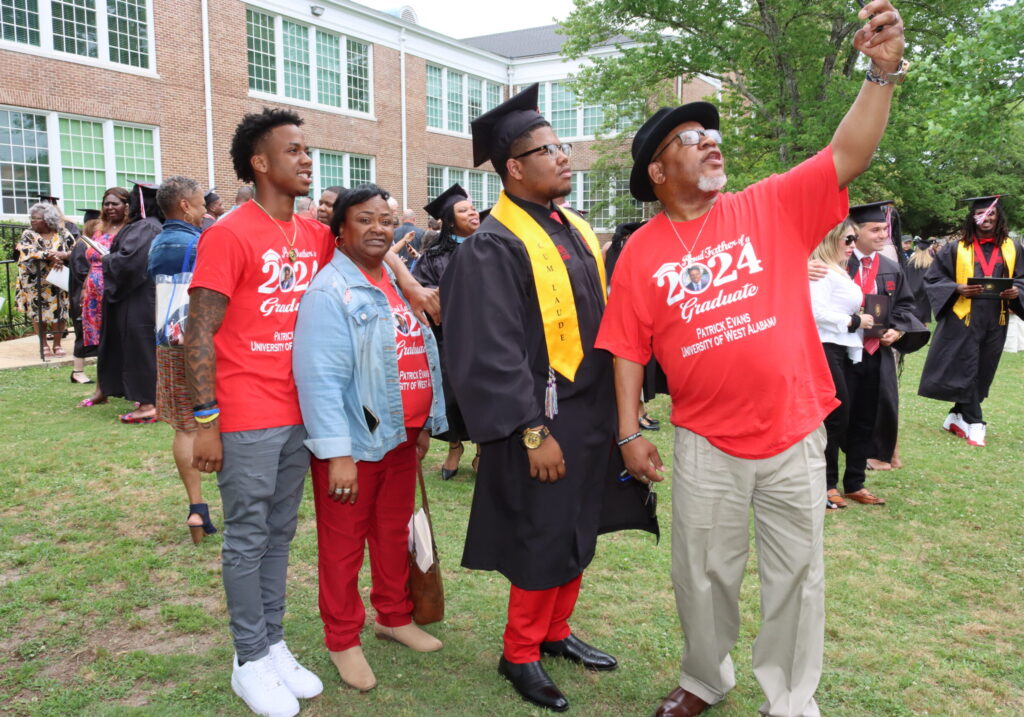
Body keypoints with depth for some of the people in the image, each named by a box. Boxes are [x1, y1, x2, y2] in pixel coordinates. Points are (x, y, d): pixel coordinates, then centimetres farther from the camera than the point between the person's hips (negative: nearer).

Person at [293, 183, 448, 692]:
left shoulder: (397, 283, 11)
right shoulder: (330, 292, -14)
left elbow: (422, 356, 15)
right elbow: (321, 379, -21)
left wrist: (425, 423, 14)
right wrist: (337, 454, -24)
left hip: (401, 438, 7)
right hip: (355, 442, -7)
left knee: (395, 533, 19)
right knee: (343, 545, 7)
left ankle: (394, 616, 37)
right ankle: (343, 641, 23)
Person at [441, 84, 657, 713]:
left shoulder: (576, 230, 11)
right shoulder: (495, 246, -15)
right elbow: (493, 352, -19)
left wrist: (624, 401, 13)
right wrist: (533, 432, -21)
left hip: (593, 414, 8)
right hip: (544, 421, -8)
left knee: (578, 534, 17)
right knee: (542, 540, 3)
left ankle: (555, 631, 35)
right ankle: (520, 653, 23)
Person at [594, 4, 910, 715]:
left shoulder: (773, 208, -1)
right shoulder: (641, 252, -1)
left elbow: (847, 157, -9)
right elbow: (629, 350, 0)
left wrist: (882, 72, -20)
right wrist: (630, 432, -3)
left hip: (795, 435, 1)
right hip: (706, 443, 0)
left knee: (797, 573, 12)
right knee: (703, 573, 15)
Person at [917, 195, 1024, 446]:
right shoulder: (956, 249, 0)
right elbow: (933, 278, 0)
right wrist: (958, 289, -16)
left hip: (995, 322, 4)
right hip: (963, 319, -3)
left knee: (983, 373, 9)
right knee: (967, 371, -3)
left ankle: (956, 418, 23)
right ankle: (974, 425, 5)